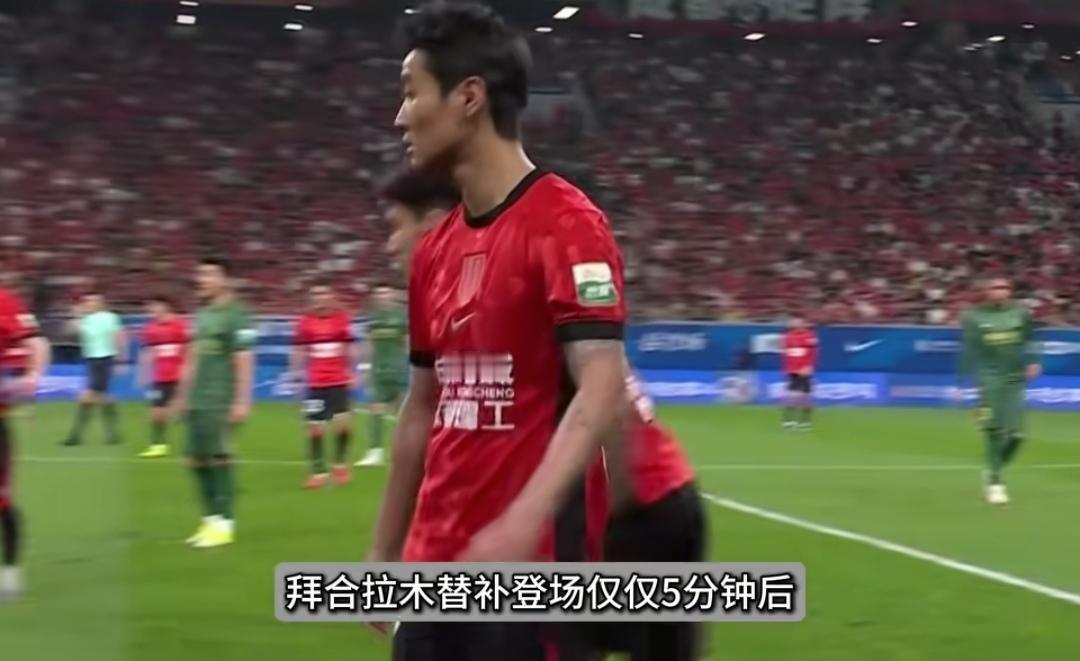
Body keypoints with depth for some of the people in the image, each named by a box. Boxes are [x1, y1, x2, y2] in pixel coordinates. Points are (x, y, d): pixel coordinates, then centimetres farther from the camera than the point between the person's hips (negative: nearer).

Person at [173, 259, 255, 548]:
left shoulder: (235, 315, -9)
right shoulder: (202, 314, 16)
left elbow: (244, 361, -14)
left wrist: (242, 401, -18)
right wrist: (183, 395, 23)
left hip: (220, 403, -8)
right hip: (197, 402, 8)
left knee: (218, 458, -7)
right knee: (196, 460, 8)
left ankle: (224, 523, -1)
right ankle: (211, 518, 16)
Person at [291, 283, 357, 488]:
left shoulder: (342, 319, 1)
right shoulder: (306, 322, 0)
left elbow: (350, 349, 8)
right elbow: (298, 351, 5)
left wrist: (352, 373, 5)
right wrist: (297, 374, 0)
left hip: (339, 381, 0)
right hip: (315, 383, 0)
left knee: (343, 422, -9)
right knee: (315, 428, 0)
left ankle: (340, 462, 16)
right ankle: (319, 471, 9)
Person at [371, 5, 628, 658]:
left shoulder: (565, 224, -11)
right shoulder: (434, 249, 12)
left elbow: (601, 389, -20)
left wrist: (523, 522, -32)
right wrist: (385, 552, 20)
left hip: (527, 567, -7)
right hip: (434, 569, 7)